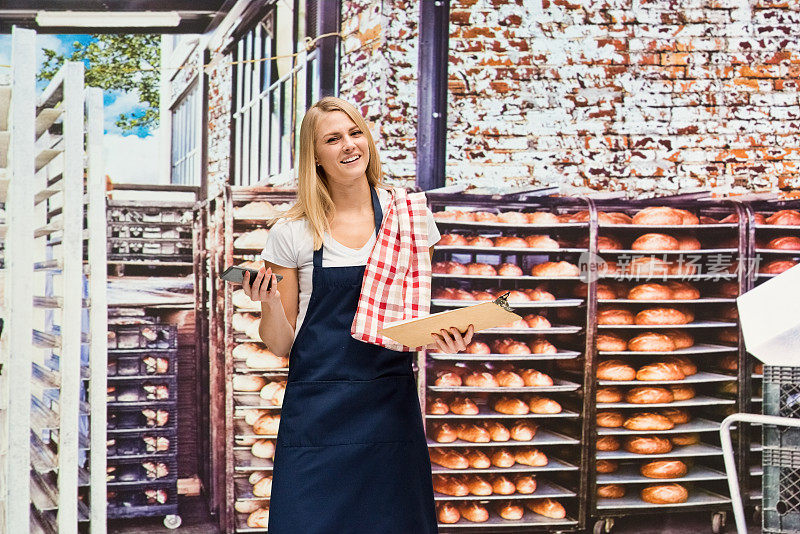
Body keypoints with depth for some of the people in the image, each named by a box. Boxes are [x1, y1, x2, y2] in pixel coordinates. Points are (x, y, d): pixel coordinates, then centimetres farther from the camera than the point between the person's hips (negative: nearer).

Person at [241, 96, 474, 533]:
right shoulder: (291, 233, 0)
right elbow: (281, 344, 4)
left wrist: (446, 334, -9)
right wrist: (269, 303, -16)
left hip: (391, 406, 1)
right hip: (316, 411, -1)